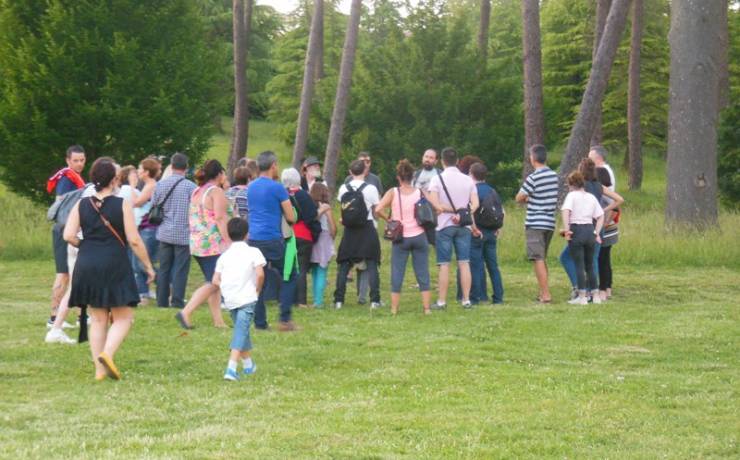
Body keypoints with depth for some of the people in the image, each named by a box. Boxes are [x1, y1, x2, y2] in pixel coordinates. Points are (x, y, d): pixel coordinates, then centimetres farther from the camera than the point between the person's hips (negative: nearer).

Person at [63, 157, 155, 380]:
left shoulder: (81, 205, 3)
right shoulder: (122, 205, -7)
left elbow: (68, 236, -4)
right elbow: (134, 240, -9)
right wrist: (148, 266, 1)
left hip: (87, 267, 4)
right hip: (115, 267, -4)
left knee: (98, 318, 14)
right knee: (123, 318, 4)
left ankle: (100, 368, 10)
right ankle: (107, 353, -20)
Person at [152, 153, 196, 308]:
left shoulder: (160, 184, 0)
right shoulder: (190, 186, -12)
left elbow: (153, 205, 8)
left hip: (164, 233, 4)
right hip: (183, 234, -4)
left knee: (164, 269, 12)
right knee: (180, 270, 1)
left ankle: (162, 300, 16)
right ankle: (177, 301, -1)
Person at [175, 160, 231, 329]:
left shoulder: (197, 192, 16)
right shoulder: (216, 191, -10)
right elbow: (220, 218, -18)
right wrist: (229, 242, -18)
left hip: (197, 244, 9)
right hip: (214, 244, -9)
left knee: (213, 283, 13)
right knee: (213, 283, -8)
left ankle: (218, 320, 11)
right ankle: (186, 313, -16)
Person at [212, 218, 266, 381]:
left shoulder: (224, 256, 9)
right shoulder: (253, 252, -2)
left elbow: (215, 280, 2)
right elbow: (260, 274, -15)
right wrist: (257, 289, 1)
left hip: (230, 299, 5)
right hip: (247, 298, -5)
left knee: (241, 330, 23)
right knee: (241, 332, -8)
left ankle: (248, 364, 37)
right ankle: (231, 369, -21)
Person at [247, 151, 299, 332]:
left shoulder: (251, 187, 12)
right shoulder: (277, 188, -8)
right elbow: (291, 218, -7)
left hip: (253, 239, 6)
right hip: (273, 240, -6)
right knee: (289, 277, 5)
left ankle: (259, 322, 5)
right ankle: (285, 319, -1)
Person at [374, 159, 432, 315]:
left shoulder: (393, 193, -8)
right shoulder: (420, 192, -2)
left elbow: (378, 210, -18)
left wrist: (388, 219, -1)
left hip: (401, 238, -1)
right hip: (419, 236, 1)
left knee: (397, 274, 6)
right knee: (423, 274, 7)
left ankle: (394, 309, 5)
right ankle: (427, 308, 7)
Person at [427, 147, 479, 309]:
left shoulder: (437, 179, -5)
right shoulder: (467, 180, 6)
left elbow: (434, 204, -13)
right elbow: (475, 204, -3)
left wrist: (450, 209, -4)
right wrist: (461, 213, -10)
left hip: (445, 225, -3)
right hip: (464, 225, 3)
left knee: (444, 265, 0)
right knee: (464, 263, 4)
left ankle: (442, 301, 1)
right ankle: (466, 300, 3)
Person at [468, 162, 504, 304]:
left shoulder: (473, 190, -10)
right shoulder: (492, 191, 10)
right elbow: (502, 211, 13)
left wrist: (474, 228, -17)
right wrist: (499, 228, 16)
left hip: (477, 233, -6)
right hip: (491, 233, 6)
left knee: (476, 265, -1)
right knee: (493, 265, 10)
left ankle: (477, 296, -1)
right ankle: (498, 296, 11)